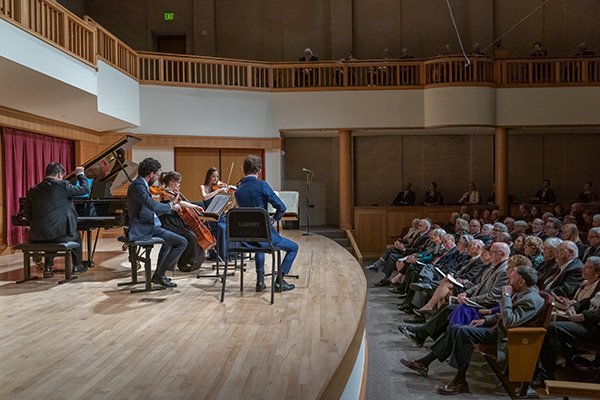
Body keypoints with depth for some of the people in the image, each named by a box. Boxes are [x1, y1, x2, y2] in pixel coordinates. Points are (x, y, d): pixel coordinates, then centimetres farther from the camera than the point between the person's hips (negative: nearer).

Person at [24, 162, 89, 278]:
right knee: (76, 236, 27)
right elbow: (85, 189, -2)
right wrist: (80, 174, 15)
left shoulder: (32, 191, 6)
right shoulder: (62, 186, -9)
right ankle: (77, 266, 33)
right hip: (60, 234, -4)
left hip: (37, 236, 4)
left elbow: (27, 214, 10)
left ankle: (48, 267, 28)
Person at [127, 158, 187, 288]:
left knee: (170, 240, 36)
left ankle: (159, 273, 41)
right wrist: (171, 206, -16)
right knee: (182, 242, -18)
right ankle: (159, 275, -7)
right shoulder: (137, 185, -18)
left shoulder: (140, 184, 15)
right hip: (142, 230, -11)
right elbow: (153, 205, -32)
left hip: (148, 226, 11)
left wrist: (170, 206, 19)